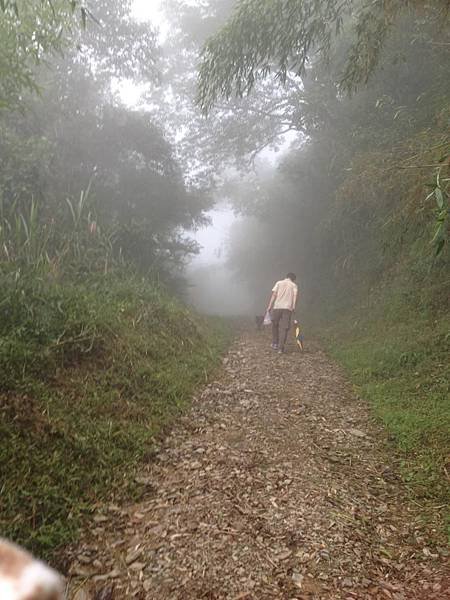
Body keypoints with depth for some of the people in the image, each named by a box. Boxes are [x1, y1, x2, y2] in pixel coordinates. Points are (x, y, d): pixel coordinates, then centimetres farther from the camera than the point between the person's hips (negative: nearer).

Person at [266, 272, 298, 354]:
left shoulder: (279, 283, 12)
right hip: (288, 308, -1)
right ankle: (280, 348, -4)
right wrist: (293, 307, -6)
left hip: (277, 307, 1)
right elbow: (295, 297, -3)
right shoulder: (294, 285, 12)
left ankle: (275, 343, 22)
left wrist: (269, 306, 1)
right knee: (284, 328, 0)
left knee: (275, 325, 18)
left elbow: (274, 295, 2)